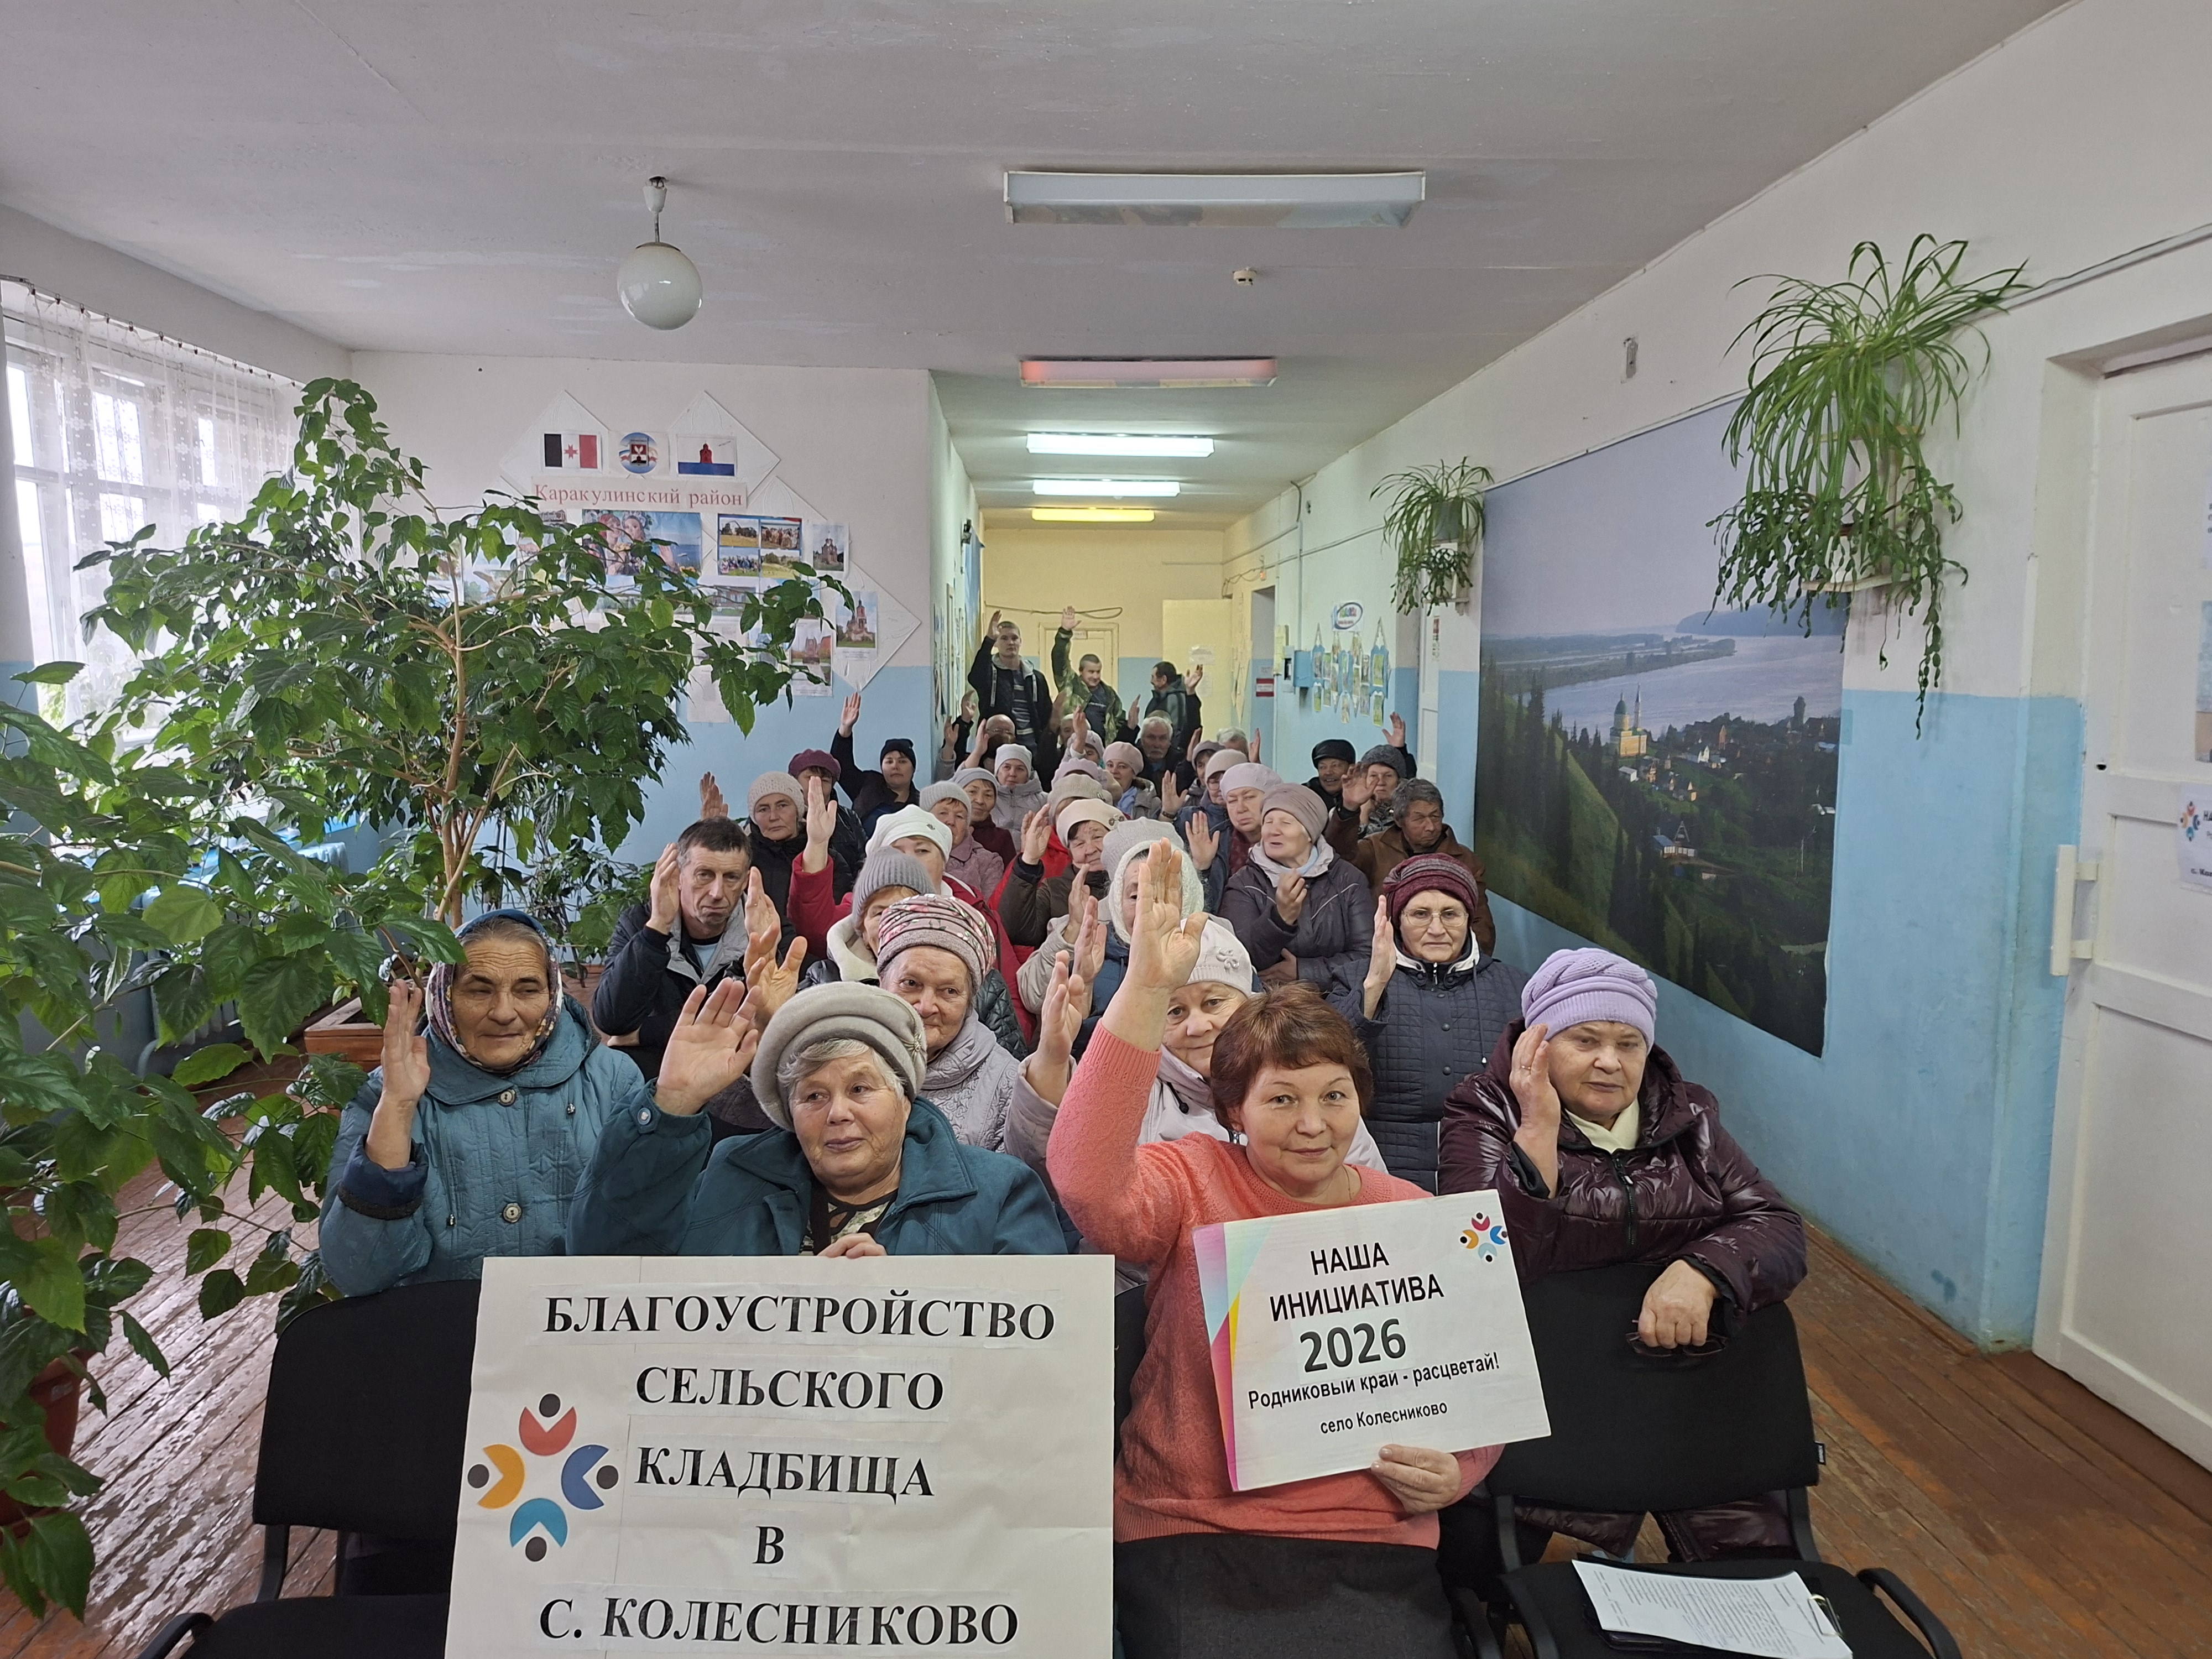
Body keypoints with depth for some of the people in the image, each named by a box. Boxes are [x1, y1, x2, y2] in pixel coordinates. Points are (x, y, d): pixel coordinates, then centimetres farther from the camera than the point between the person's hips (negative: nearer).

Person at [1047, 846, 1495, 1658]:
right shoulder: (1193, 1182, -1)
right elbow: (1089, 1183, -24)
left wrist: (1452, 1473, -6)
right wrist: (1145, 990, -31)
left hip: (1373, 1545, 2)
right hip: (1192, 1537, -2)